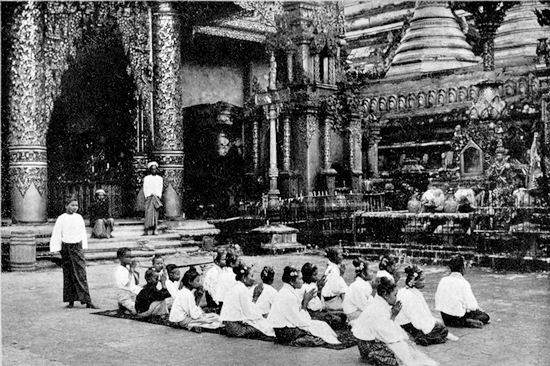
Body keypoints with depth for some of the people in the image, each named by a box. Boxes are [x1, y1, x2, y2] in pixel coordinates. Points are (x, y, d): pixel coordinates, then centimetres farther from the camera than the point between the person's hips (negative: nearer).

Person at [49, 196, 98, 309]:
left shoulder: (79, 217, 7)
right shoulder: (61, 219, -3)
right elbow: (56, 235, -2)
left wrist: (83, 247, 10)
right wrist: (56, 249, -7)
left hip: (77, 248, 2)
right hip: (66, 248, -2)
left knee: (81, 274, -5)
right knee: (68, 274, 4)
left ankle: (87, 301, -9)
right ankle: (70, 301, 13)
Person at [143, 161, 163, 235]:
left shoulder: (160, 178, 16)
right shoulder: (146, 178, 11)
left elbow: (160, 189, 10)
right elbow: (145, 189, 5)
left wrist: (158, 196, -4)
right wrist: (147, 196, -8)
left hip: (156, 197, 2)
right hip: (149, 197, -2)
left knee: (156, 213, -4)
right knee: (148, 213, -13)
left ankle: (154, 230, -6)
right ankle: (146, 230, -19)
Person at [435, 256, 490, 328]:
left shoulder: (443, 280, 0)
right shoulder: (464, 283, -16)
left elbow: (437, 300, 5)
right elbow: (472, 305, -18)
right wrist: (478, 309, 5)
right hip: (459, 316, -6)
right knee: (485, 316, 10)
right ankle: (468, 322, -12)